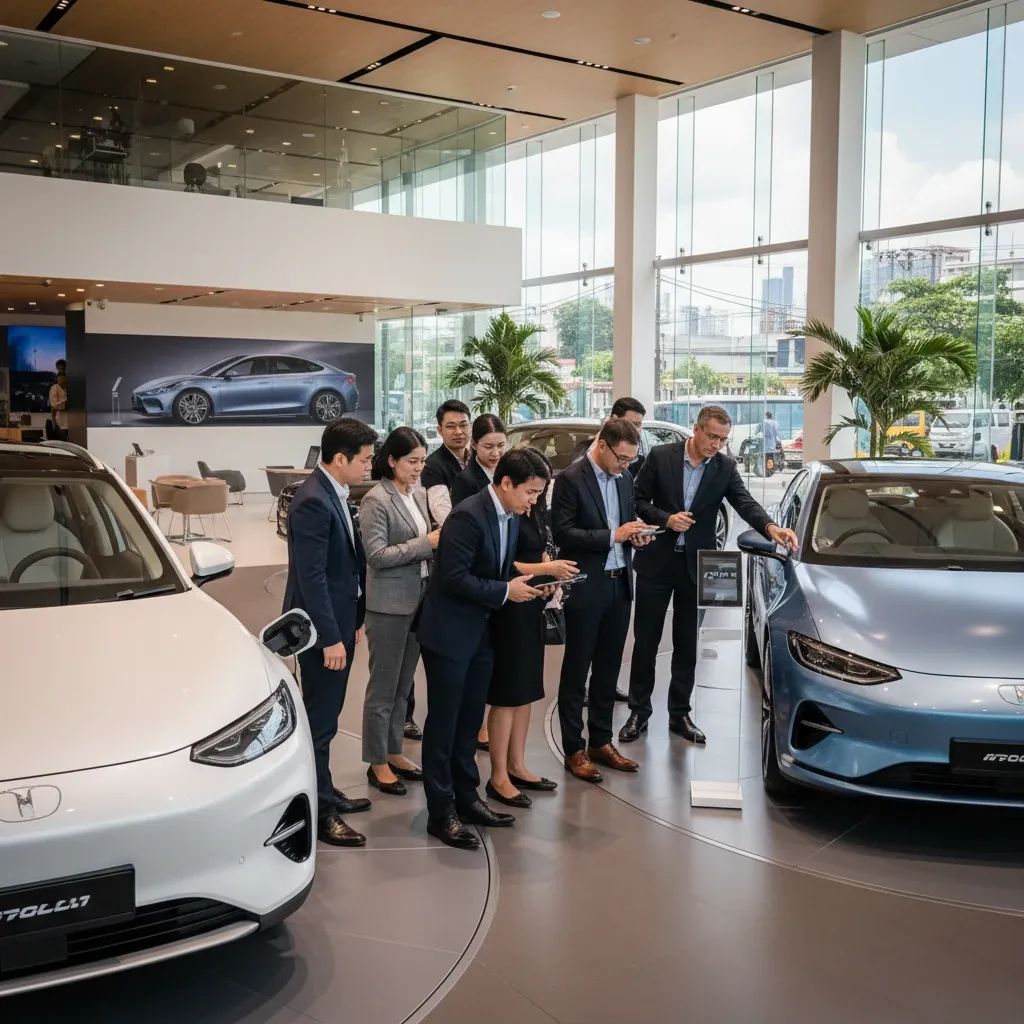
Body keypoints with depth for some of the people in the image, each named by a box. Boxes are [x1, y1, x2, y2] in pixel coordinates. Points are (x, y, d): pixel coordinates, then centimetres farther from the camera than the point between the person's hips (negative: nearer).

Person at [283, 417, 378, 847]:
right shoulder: (312, 501, -21)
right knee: (319, 721, 1)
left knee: (325, 716, 19)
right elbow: (311, 577, -23)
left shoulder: (335, 494, 9)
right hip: (322, 629, -9)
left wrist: (354, 620, 16)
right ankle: (319, 812, 11)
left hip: (339, 622, 9)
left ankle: (323, 792, 32)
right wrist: (330, 638, -21)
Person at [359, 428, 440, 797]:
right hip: (389, 604, -7)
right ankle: (377, 763, 16)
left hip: (419, 599, 7)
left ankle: (393, 752, 29)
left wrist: (438, 541, -3)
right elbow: (377, 555, -18)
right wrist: (426, 543, -20)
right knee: (384, 687, 4)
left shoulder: (418, 494, 9)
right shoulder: (376, 500, -13)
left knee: (403, 685, 16)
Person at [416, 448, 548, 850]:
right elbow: (454, 578, -24)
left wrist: (524, 583, -3)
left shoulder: (511, 517, 6)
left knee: (470, 720, 17)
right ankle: (441, 813, 11)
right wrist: (505, 592, -20)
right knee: (443, 723, 2)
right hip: (449, 634, -8)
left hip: (480, 632, 9)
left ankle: (466, 798, 29)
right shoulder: (468, 516, -22)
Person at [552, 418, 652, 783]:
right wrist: (612, 535, -20)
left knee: (608, 669, 14)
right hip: (586, 588, -6)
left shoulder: (624, 479, 9)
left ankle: (601, 741, 26)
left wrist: (634, 533, -2)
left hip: (619, 585, 7)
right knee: (576, 670, 5)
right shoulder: (570, 479, -12)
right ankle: (574, 750, 13)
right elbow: (562, 534, -17)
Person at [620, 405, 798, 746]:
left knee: (687, 644, 10)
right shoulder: (661, 456, -5)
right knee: (645, 640, 7)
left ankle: (679, 714, 22)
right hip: (656, 562, -1)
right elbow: (638, 499, 0)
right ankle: (639, 711, 19)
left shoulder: (725, 467, 0)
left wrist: (770, 527, -31)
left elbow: (745, 502, -12)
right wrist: (665, 519, -17)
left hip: (695, 566, 2)